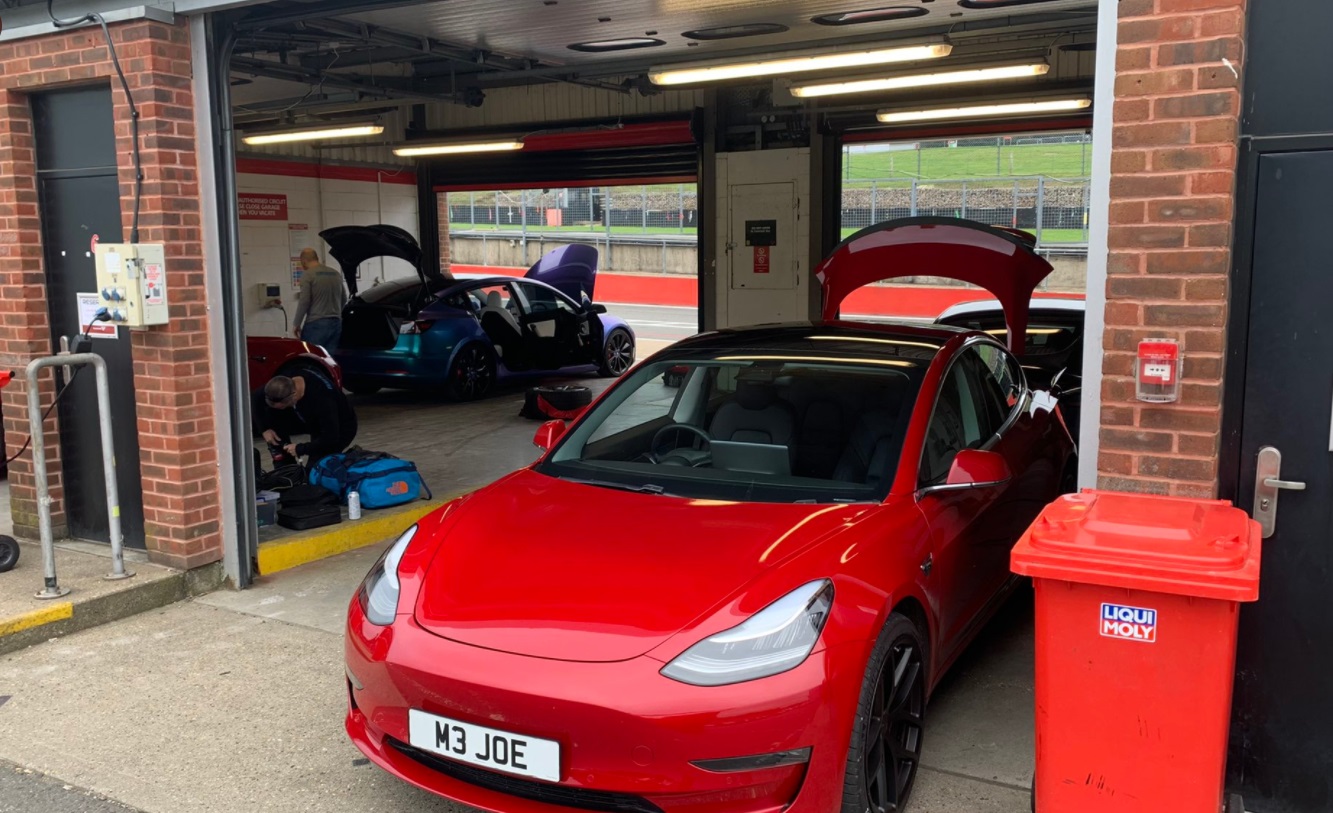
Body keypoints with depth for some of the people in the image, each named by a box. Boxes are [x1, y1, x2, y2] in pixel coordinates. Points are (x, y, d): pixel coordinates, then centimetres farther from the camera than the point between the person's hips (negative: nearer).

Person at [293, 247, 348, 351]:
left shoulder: (307, 275, -6)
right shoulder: (336, 274, 14)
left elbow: (304, 301, -12)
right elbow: (344, 299, 22)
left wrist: (297, 324, -4)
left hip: (315, 324, -6)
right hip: (336, 323, 6)